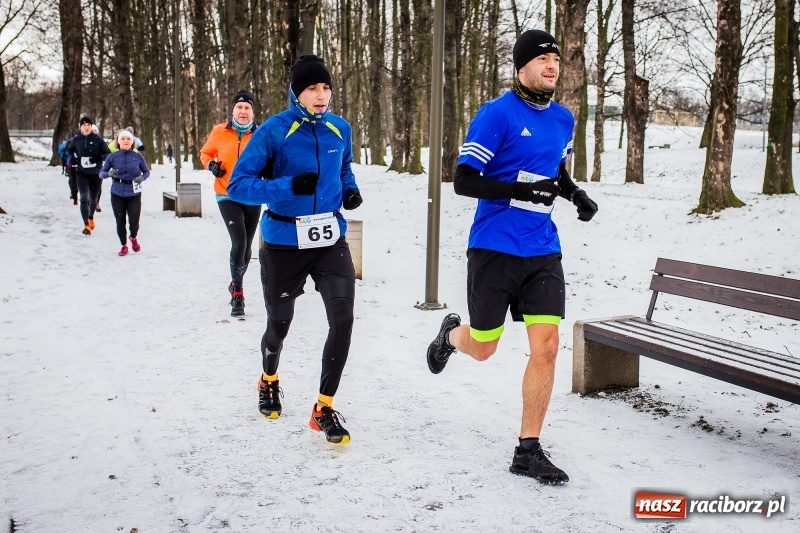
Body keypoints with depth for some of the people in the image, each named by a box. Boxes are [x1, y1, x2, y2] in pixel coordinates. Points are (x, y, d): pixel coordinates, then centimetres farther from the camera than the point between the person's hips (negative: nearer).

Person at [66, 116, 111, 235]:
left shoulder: (97, 139, -8)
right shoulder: (76, 139, -2)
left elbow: (107, 153, -4)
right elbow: (69, 149, 18)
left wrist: (98, 158, -22)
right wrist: (73, 158, 0)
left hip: (95, 173, 0)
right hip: (81, 173, 0)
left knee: (93, 199, 15)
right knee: (84, 198, -14)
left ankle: (91, 217, 44)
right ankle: (86, 225, -12)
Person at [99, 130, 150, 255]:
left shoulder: (138, 156, -2)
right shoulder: (112, 157, -2)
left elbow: (147, 172, 9)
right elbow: (101, 173, 3)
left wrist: (142, 177, -13)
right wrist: (109, 173, -19)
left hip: (134, 194, 0)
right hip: (117, 194, 0)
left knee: (134, 221, -4)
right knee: (120, 221, 4)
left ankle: (134, 238, 31)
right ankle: (124, 246, 27)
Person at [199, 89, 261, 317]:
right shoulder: (219, 132, -3)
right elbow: (205, 153, 12)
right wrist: (211, 165, -7)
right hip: (228, 196, -2)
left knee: (246, 245, 13)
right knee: (239, 241, -19)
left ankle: (236, 284, 40)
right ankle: (238, 294, -7)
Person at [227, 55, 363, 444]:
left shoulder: (340, 129, 2)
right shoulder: (274, 131, -12)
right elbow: (238, 185, -14)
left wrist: (349, 191, 1)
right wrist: (288, 187, -27)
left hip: (330, 241, 3)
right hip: (283, 244, -2)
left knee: (343, 317, -16)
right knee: (279, 324, 14)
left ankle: (324, 408, -1)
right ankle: (269, 380, 49)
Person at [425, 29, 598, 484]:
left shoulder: (564, 119, 9)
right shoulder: (497, 114, -11)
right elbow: (463, 181, -15)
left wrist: (577, 194, 6)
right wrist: (522, 190, -25)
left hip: (543, 251, 5)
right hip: (495, 248, -5)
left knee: (546, 347, -3)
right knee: (482, 348, 8)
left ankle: (529, 450, 9)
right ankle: (452, 333, 46)